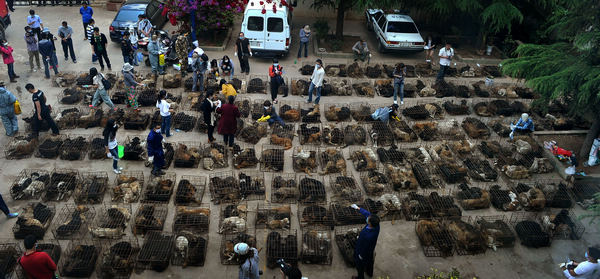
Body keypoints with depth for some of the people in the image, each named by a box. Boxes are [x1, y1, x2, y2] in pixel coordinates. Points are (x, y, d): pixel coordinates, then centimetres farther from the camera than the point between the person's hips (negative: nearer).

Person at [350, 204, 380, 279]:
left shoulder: (368, 236, -48)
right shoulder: (376, 224, -30)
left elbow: (365, 248, -29)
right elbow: (366, 213, -13)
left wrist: (361, 255, -10)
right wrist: (357, 208, -3)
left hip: (364, 252, -6)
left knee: (360, 265, 25)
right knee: (370, 261, 35)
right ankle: (369, 273, 63)